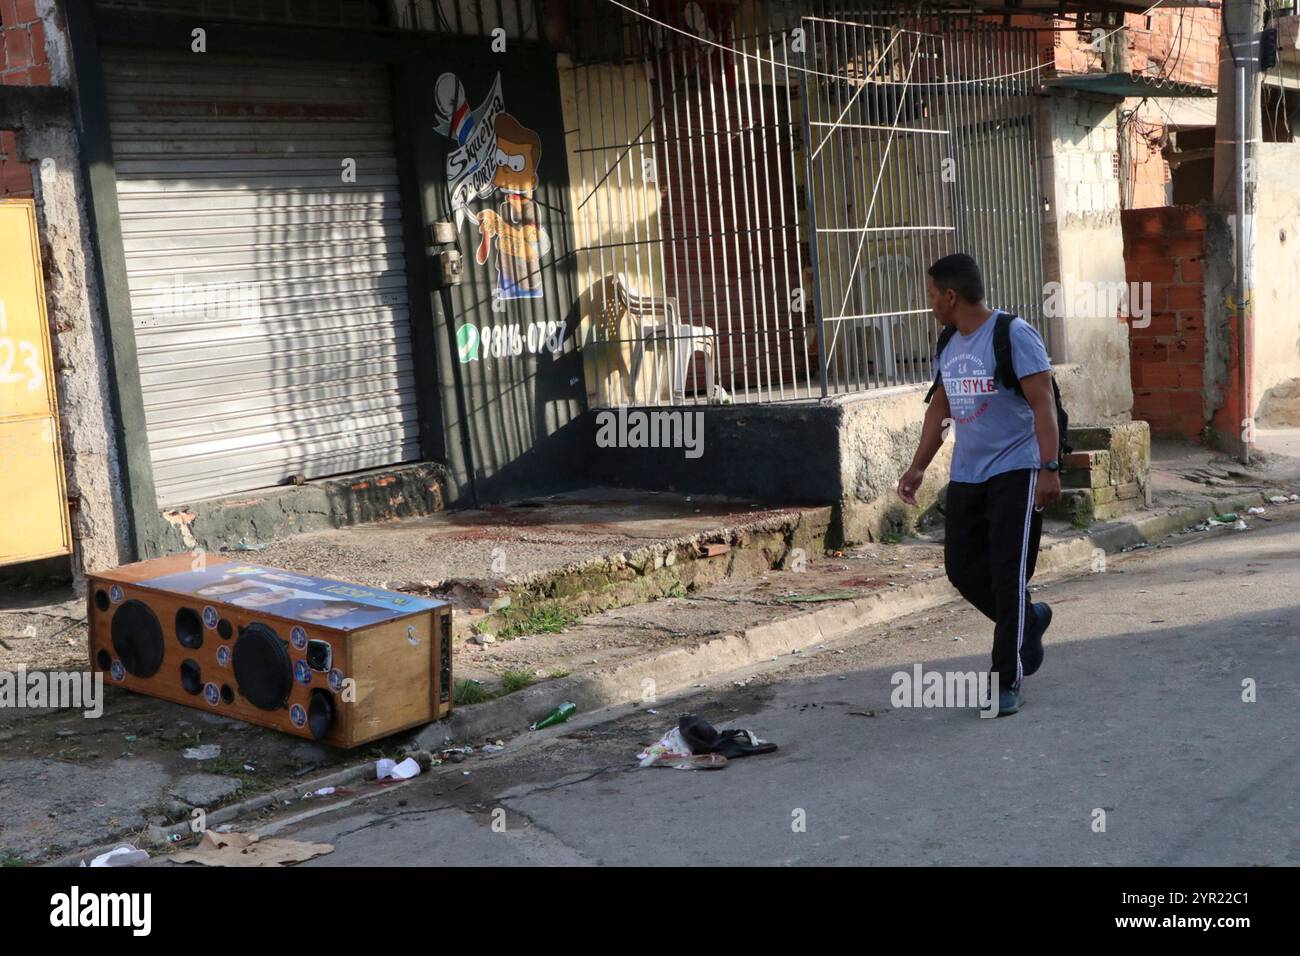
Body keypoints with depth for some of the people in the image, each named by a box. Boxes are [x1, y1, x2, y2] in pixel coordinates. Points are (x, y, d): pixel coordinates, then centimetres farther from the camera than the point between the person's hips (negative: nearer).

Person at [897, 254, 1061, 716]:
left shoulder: (1013, 334, -13)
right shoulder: (950, 344, 11)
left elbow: (1043, 403, -17)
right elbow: (940, 409, 20)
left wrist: (1049, 468, -23)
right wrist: (917, 468, 18)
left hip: (1015, 472, -8)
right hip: (966, 475, 8)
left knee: (1008, 575, -7)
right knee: (961, 567, 8)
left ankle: (1007, 681, 3)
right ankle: (1029, 620, 33)